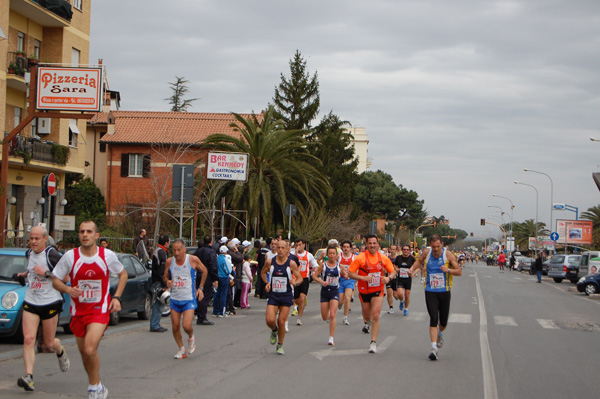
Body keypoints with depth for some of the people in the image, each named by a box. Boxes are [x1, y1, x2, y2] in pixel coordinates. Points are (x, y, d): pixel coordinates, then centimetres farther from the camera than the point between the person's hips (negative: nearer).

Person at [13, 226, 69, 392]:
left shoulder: (51, 255, -11)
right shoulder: (29, 253, 10)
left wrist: (46, 273, -20)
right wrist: (23, 275, 14)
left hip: (50, 302, -5)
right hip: (30, 302, 5)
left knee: (49, 344, 6)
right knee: (28, 339, -12)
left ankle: (60, 352, 43)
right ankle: (28, 377, -18)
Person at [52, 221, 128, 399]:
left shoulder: (107, 255, -6)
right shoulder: (70, 256, -5)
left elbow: (123, 274, 11)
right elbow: (55, 280, 4)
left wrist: (116, 297, 0)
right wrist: (67, 289, -17)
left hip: (100, 310, -3)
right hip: (78, 311, 3)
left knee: (90, 349, -21)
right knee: (84, 353, 11)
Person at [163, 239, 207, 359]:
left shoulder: (193, 260, -9)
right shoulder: (169, 262, -3)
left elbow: (204, 271, 8)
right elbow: (165, 276, 12)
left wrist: (200, 288, 5)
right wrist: (167, 282, -12)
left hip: (189, 299, -3)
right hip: (175, 299, 3)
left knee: (186, 326, -16)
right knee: (175, 327, 3)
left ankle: (191, 338, 18)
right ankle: (181, 349, 24)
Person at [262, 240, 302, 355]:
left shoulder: (291, 264, -6)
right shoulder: (270, 262, -2)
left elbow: (300, 278, 0)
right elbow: (263, 272, 17)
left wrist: (296, 282, -23)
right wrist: (266, 283, 1)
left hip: (286, 296, -1)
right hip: (273, 295, 1)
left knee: (281, 322, -2)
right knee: (270, 320, -13)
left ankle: (280, 345, 18)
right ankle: (274, 331, 24)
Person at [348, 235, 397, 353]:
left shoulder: (383, 258, -2)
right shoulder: (360, 257, -11)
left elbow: (393, 271, 9)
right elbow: (350, 273, -10)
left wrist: (388, 278, -13)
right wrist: (363, 278, -24)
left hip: (377, 291, 0)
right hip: (364, 291, 0)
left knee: (376, 316, -13)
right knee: (367, 315, 16)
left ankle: (373, 342, -9)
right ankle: (367, 322, 55)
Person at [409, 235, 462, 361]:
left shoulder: (448, 254, -7)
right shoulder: (426, 253, 0)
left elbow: (459, 272, -5)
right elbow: (419, 261, 24)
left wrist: (448, 270, -23)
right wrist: (413, 268, 6)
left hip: (444, 291, 0)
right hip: (430, 292, 0)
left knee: (443, 321, 8)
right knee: (433, 319, -12)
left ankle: (439, 334, 43)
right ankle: (434, 348, -13)